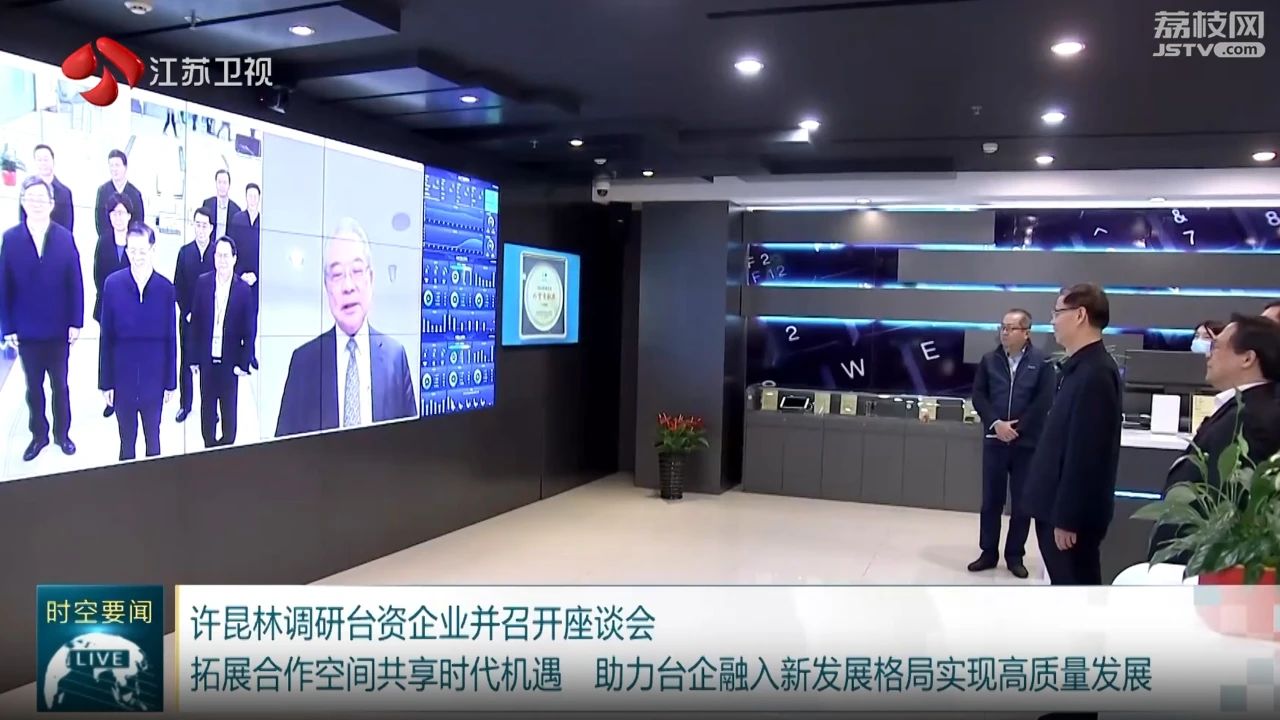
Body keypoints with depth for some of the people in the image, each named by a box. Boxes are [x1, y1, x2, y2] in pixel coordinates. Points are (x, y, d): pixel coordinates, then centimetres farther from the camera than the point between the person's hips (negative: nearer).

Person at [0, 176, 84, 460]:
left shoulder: (65, 237, -6)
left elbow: (76, 283, -4)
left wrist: (76, 322, -7)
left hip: (59, 329, 0)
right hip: (26, 330, 0)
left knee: (60, 385, 15)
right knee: (33, 387, 14)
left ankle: (62, 432, 30)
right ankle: (39, 435, 29)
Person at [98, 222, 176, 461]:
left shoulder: (166, 287, -6)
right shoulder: (112, 283, -6)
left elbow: (171, 338, -1)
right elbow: (107, 336, -2)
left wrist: (171, 381, 1)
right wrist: (106, 381, -1)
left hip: (154, 379, 0)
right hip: (123, 378, 0)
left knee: (153, 437, 15)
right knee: (127, 440, 13)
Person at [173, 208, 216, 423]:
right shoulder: (184, 252, 2)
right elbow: (178, 285, 3)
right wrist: (186, 311, -6)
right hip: (188, 316, 2)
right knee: (186, 361, 9)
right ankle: (185, 405, 21)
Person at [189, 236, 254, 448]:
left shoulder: (244, 288, -7)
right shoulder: (203, 282, -1)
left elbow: (248, 330, -3)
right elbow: (196, 322, 3)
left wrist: (244, 362, -6)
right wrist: (194, 358, 2)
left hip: (230, 360, -2)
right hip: (207, 358, 2)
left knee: (229, 408, 9)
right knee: (207, 405, 13)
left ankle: (228, 444, 24)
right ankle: (209, 443, 27)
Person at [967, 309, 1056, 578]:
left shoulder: (1041, 363, -4)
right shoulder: (989, 360, 5)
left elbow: (1044, 402, -9)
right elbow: (978, 396, 1)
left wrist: (1016, 429, -12)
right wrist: (996, 424, -13)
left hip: (1027, 442, -2)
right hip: (995, 440, 2)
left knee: (1022, 504, 6)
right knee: (991, 500, 8)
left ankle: (1015, 556, 19)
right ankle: (989, 553, 19)